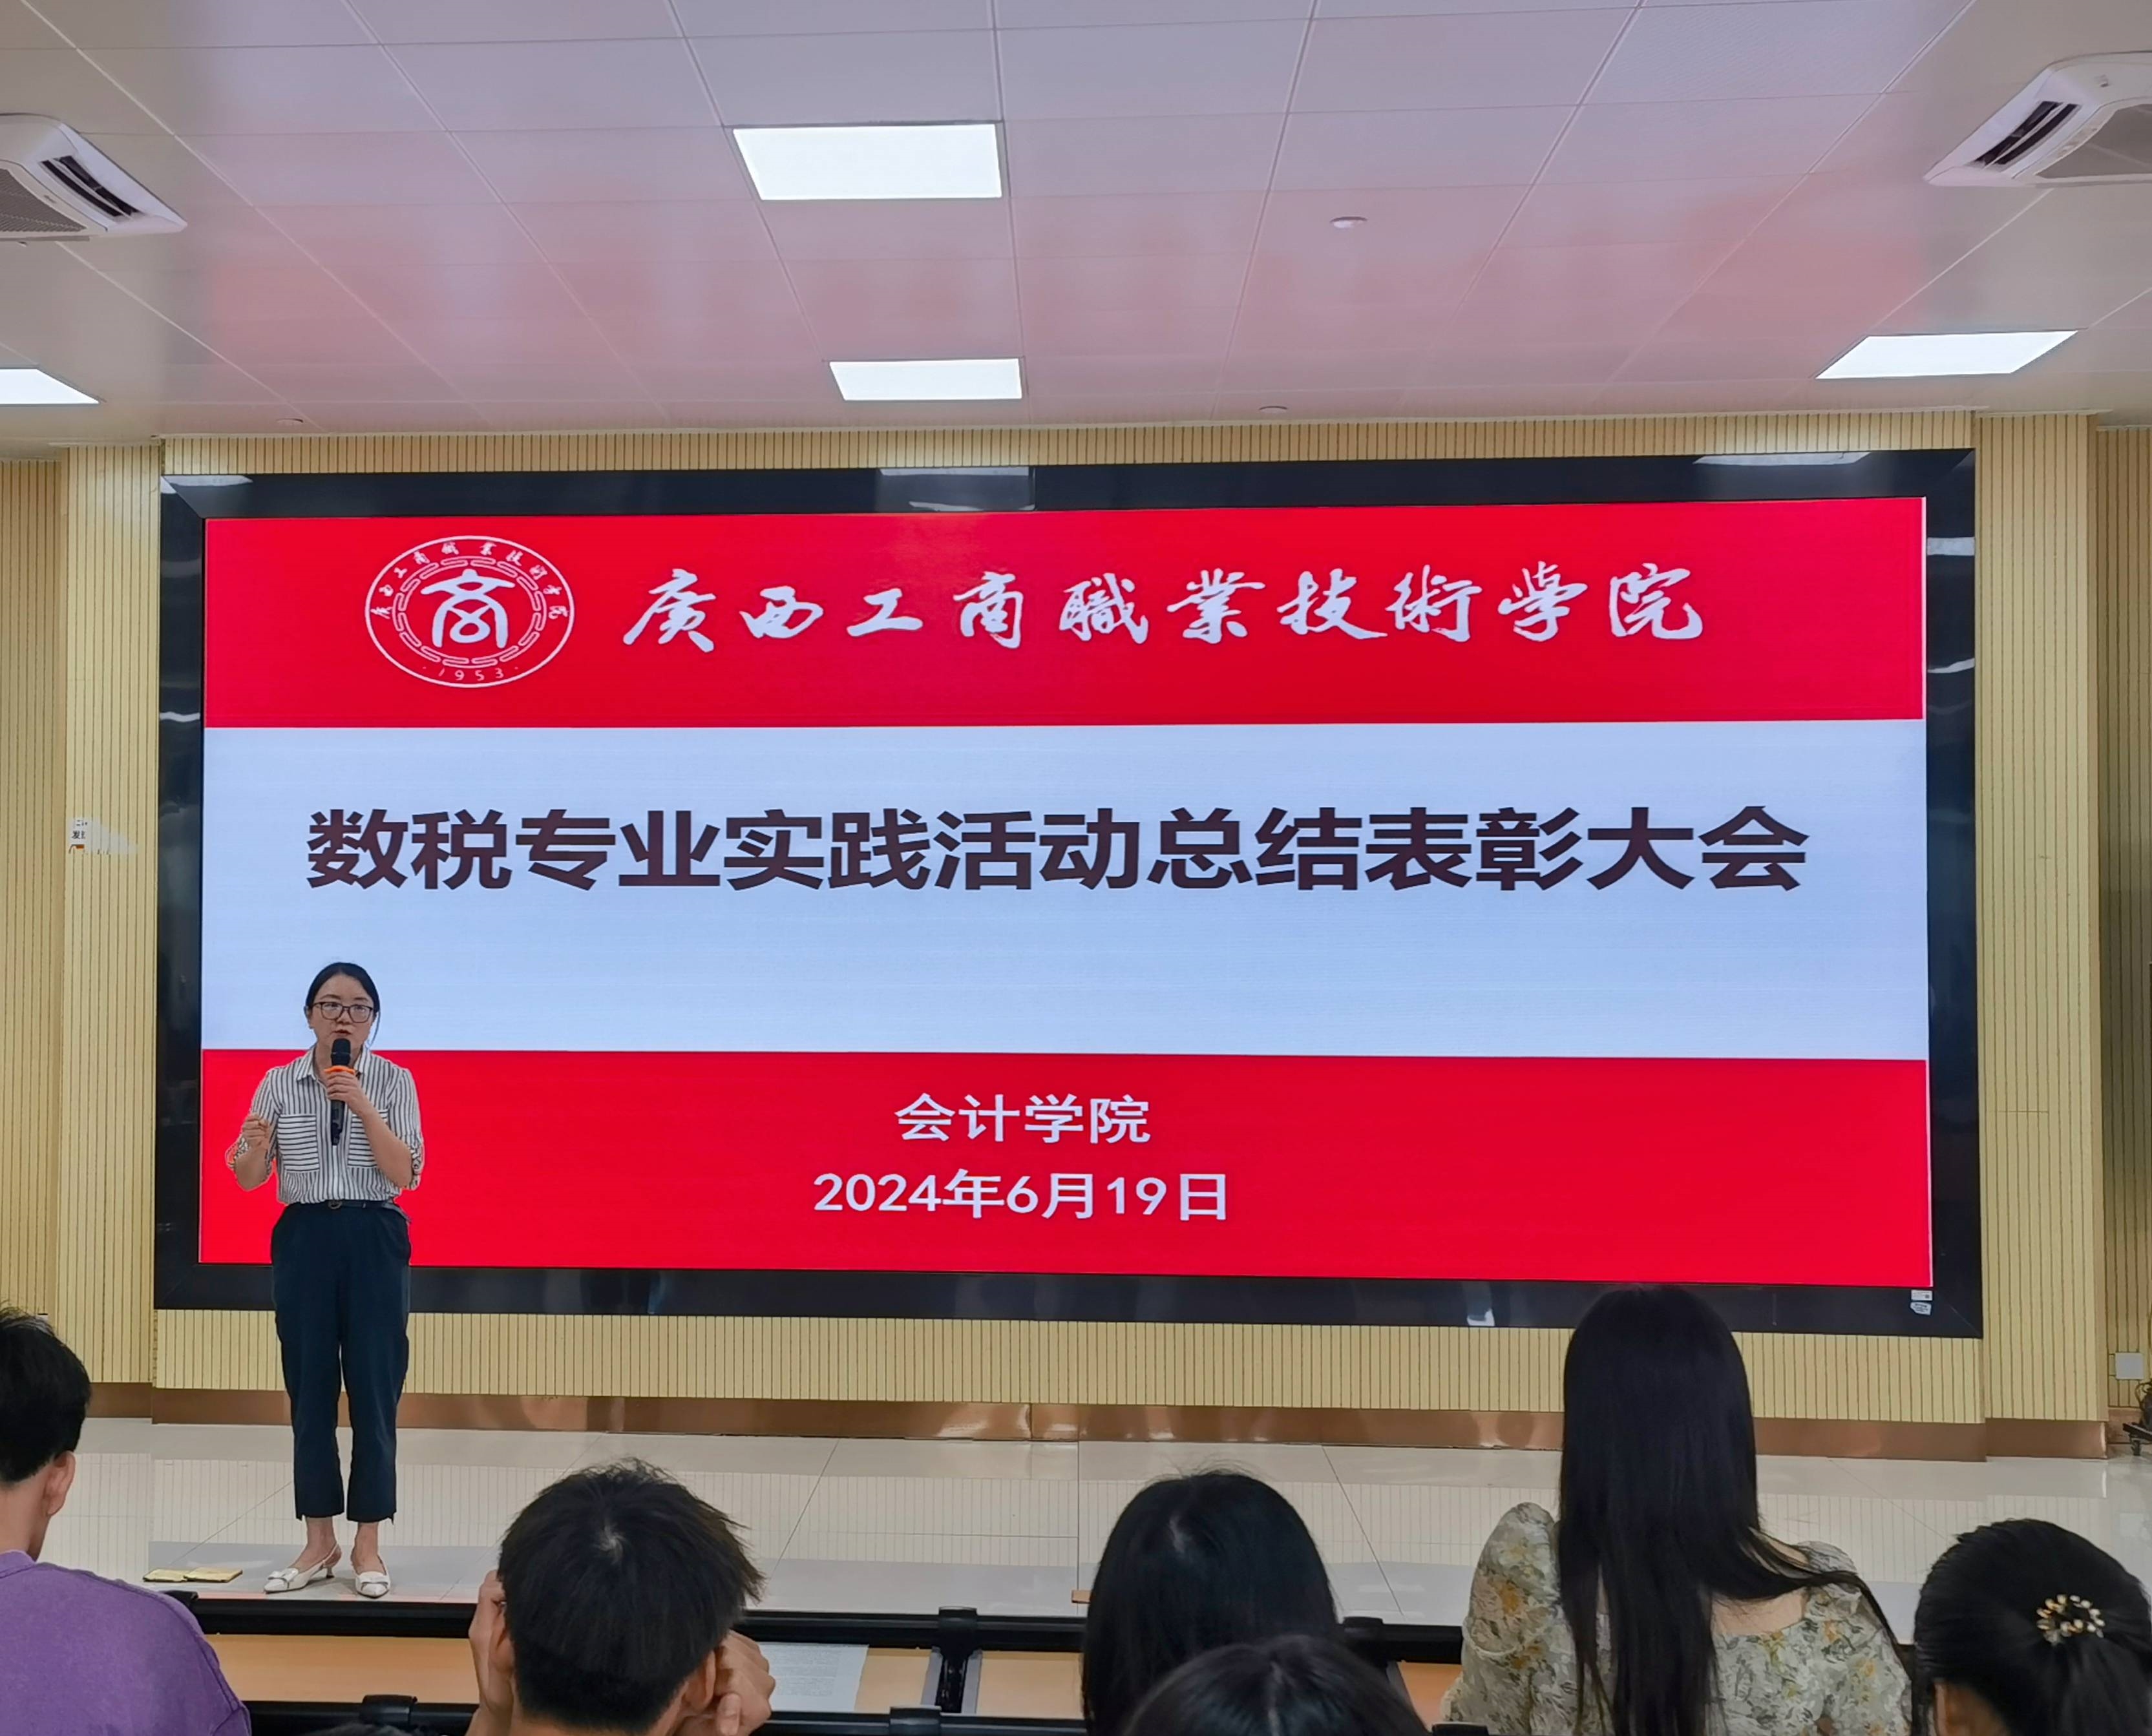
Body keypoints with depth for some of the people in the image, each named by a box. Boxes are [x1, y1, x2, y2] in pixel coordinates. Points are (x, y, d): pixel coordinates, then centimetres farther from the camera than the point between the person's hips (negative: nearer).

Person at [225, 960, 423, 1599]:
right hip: (303, 1239, 2)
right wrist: (253, 1148, -19)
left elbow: (405, 1174, -10)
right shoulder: (278, 1084, 3)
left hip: (374, 1240, -2)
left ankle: (368, 1545, 14)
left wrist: (362, 1105, -20)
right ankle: (318, 1542, 21)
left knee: (374, 1390, 1)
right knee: (309, 1390, 7)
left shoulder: (394, 1081, -2)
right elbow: (248, 1179, 3)